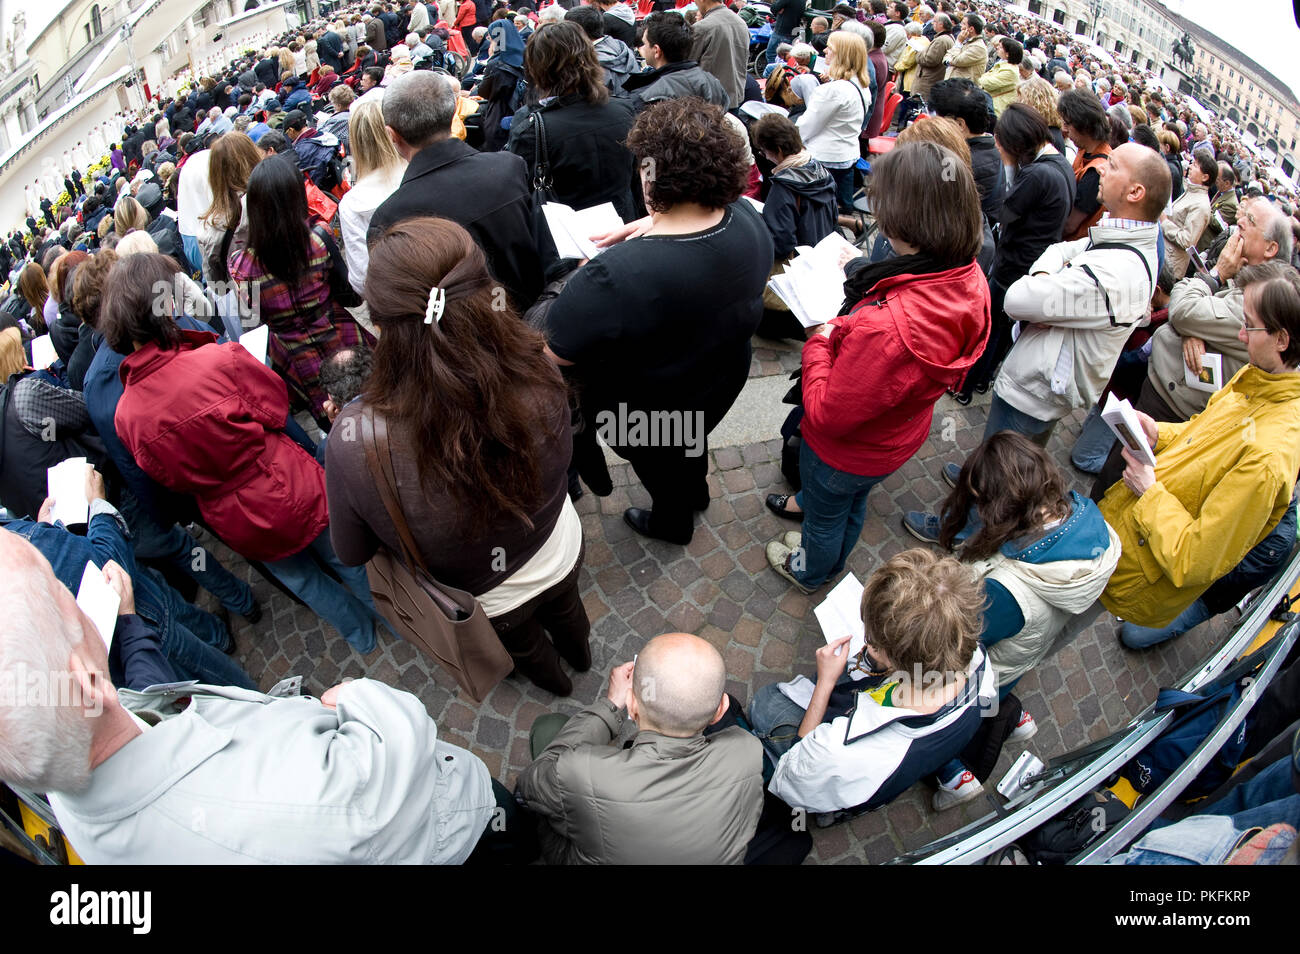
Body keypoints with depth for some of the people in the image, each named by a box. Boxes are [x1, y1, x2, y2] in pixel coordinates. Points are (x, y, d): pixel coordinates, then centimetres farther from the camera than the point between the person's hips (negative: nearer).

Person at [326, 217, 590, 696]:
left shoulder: (356, 441, -41)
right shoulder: (540, 378, -35)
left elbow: (351, 553, -20)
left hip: (488, 602, -1)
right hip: (560, 559, 1)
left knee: (522, 642, 36)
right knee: (563, 606, 38)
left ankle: (551, 678, 69)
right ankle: (580, 654, 71)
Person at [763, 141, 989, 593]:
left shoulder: (884, 328, -48)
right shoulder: (970, 279, -21)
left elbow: (826, 416, -34)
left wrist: (819, 341, -21)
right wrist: (862, 273, 0)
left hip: (848, 450, -6)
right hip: (899, 434, 6)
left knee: (827, 514, 28)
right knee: (852, 501, 37)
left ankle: (810, 572, 59)